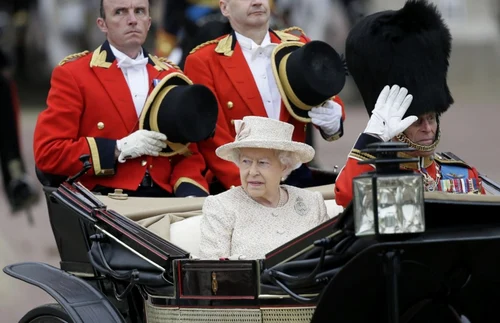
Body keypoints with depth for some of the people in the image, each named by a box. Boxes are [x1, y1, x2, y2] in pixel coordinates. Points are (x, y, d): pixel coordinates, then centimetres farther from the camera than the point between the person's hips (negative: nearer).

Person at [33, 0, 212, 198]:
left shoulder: (170, 77, 16)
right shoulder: (72, 74, 2)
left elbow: (188, 151, 13)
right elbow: (47, 153, -4)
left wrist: (191, 196, -8)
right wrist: (118, 149, -11)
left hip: (162, 202, 5)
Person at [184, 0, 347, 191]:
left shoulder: (298, 46, 9)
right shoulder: (203, 62, -2)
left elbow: (326, 100, 16)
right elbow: (213, 141, -6)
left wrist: (332, 120, -7)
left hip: (298, 180, 4)